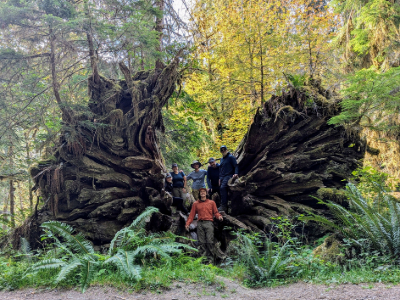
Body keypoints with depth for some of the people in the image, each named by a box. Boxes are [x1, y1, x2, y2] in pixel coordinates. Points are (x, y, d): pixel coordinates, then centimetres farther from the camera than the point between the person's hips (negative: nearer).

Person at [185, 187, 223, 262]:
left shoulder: (211, 202, 16)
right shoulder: (196, 204, 18)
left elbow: (216, 212, 13)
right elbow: (192, 214, 14)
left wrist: (219, 216, -9)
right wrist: (187, 223, 3)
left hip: (209, 222, -1)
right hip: (200, 223, 2)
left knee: (210, 241, -11)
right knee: (201, 242, -3)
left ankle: (210, 257, -9)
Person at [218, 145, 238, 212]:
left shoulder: (231, 157, 0)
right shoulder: (222, 159, 24)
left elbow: (236, 166, -7)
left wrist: (236, 173, -23)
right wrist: (220, 178, 20)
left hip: (228, 176, -8)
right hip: (222, 177, 9)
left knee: (223, 188, -26)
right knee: (222, 189, 1)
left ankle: (224, 206, -29)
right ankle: (224, 207, 5)